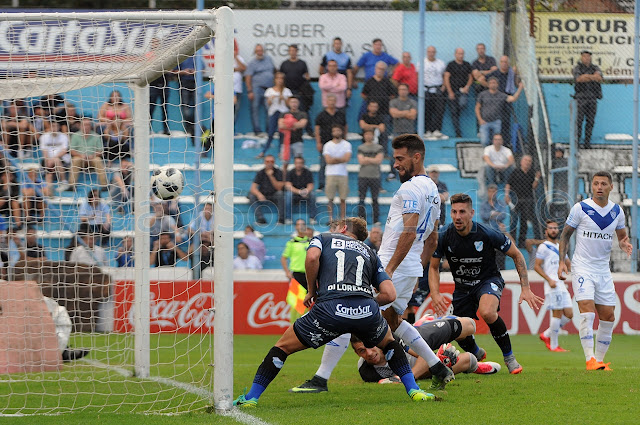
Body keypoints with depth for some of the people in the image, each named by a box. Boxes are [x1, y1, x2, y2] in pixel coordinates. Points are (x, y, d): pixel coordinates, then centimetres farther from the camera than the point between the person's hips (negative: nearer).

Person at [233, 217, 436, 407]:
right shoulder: (369, 252, 31)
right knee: (388, 343, 35)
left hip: (331, 308, -2)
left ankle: (251, 397, 11)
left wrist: (312, 292, 12)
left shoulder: (324, 238, 25)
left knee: (283, 347, 16)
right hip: (367, 311, 3)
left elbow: (312, 257, -1)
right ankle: (414, 390, 26)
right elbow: (389, 294, 17)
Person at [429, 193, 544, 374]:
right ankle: (477, 354, 42)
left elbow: (517, 255, -7)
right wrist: (435, 294, -15)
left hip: (488, 280, -4)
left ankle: (509, 357, -15)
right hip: (462, 287, 4)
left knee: (487, 312, -36)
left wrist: (526, 289, -12)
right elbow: (433, 267, 2)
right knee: (462, 338, 3)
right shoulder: (445, 237, -14)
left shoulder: (487, 234, -21)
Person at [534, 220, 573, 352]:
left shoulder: (560, 247, 22)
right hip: (553, 286, -8)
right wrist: (549, 280, -16)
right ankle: (553, 345, -2)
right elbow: (537, 266, -6)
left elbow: (568, 264, 32)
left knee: (569, 314, 2)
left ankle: (546, 335, 16)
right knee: (557, 314, -10)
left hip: (562, 285, 8)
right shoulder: (543, 247, -1)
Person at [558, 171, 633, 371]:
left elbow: (622, 236, 17)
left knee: (608, 317, 3)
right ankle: (590, 360, -20)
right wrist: (561, 262, -8)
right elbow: (565, 235, 1)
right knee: (587, 312, -19)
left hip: (603, 270, 5)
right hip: (582, 268, -5)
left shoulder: (617, 211, 5)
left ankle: (599, 360, 14)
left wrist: (624, 244, -7)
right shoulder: (580, 208, -7)